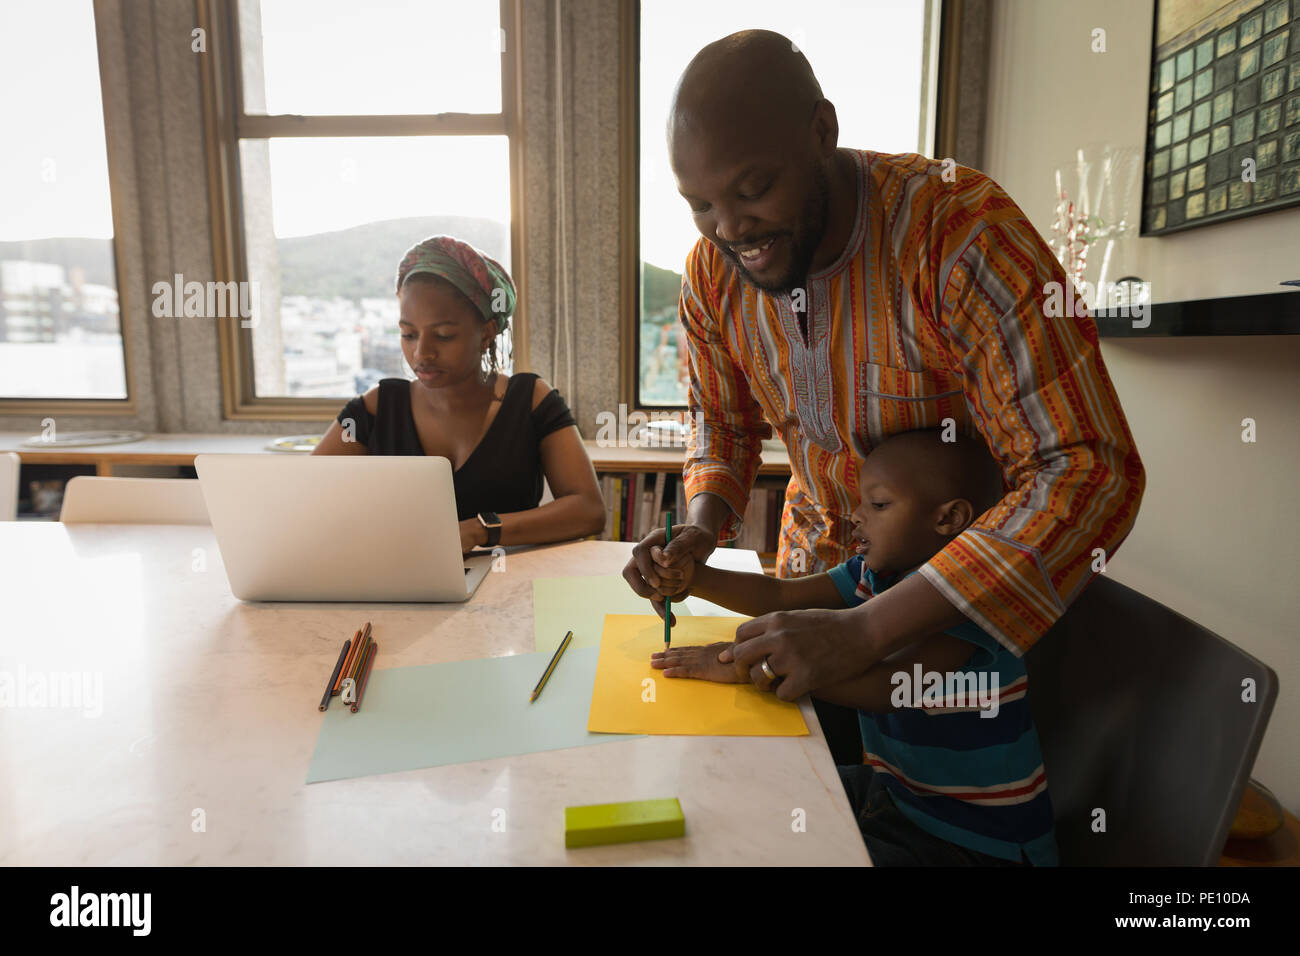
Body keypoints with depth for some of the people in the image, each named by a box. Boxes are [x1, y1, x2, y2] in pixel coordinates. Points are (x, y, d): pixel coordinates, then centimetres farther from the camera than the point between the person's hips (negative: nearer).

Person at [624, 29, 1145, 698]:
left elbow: (1088, 475, -36)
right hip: (816, 560, 5)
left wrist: (866, 631, -43)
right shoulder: (710, 273, -12)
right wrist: (700, 529, -19)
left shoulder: (961, 230, -31)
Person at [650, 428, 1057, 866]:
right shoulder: (872, 572, 2)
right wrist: (693, 576, -14)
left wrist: (756, 665, -38)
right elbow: (778, 595, 2)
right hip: (890, 787, 7)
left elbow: (894, 684, -36)